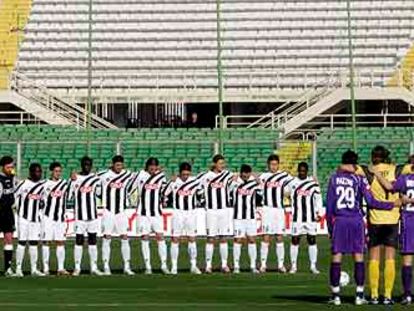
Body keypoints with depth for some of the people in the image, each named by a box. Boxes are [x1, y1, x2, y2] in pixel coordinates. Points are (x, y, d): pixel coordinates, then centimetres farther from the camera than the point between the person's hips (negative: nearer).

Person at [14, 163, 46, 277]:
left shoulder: (43, 185, 6)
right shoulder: (24, 184, -11)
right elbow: (14, 196, -6)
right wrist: (19, 209, -3)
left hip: (36, 218, 5)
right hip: (24, 218, -5)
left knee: (34, 243, 7)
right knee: (22, 242, -4)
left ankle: (34, 269, 12)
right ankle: (18, 268, -1)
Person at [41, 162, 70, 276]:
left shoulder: (65, 183, 7)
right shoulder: (46, 184, -3)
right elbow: (40, 199, 2)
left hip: (60, 217, 3)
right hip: (48, 217, -3)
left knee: (61, 242, 3)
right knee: (46, 242, -1)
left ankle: (61, 268, 5)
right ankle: (45, 268, 1)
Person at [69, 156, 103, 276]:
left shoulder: (96, 178, 6)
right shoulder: (75, 178, -4)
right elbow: (69, 196, -10)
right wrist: (73, 181, -19)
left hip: (93, 215, 3)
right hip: (80, 215, -3)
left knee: (93, 240, 7)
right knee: (79, 240, 0)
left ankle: (94, 267, 12)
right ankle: (77, 268, 4)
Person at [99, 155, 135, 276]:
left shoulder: (128, 175, 4)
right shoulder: (104, 175, -6)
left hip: (121, 211, 3)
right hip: (108, 211, -3)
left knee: (125, 238, 0)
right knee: (107, 238, -3)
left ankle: (127, 266, 4)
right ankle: (106, 267, 0)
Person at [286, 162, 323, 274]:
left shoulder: (313, 183, 4)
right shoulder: (292, 183, 2)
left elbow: (318, 199, 7)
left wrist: (319, 213, 1)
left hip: (311, 218, 1)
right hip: (297, 218, -1)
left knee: (312, 240, 2)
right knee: (295, 241, 2)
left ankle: (313, 266, 8)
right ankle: (293, 266, 10)